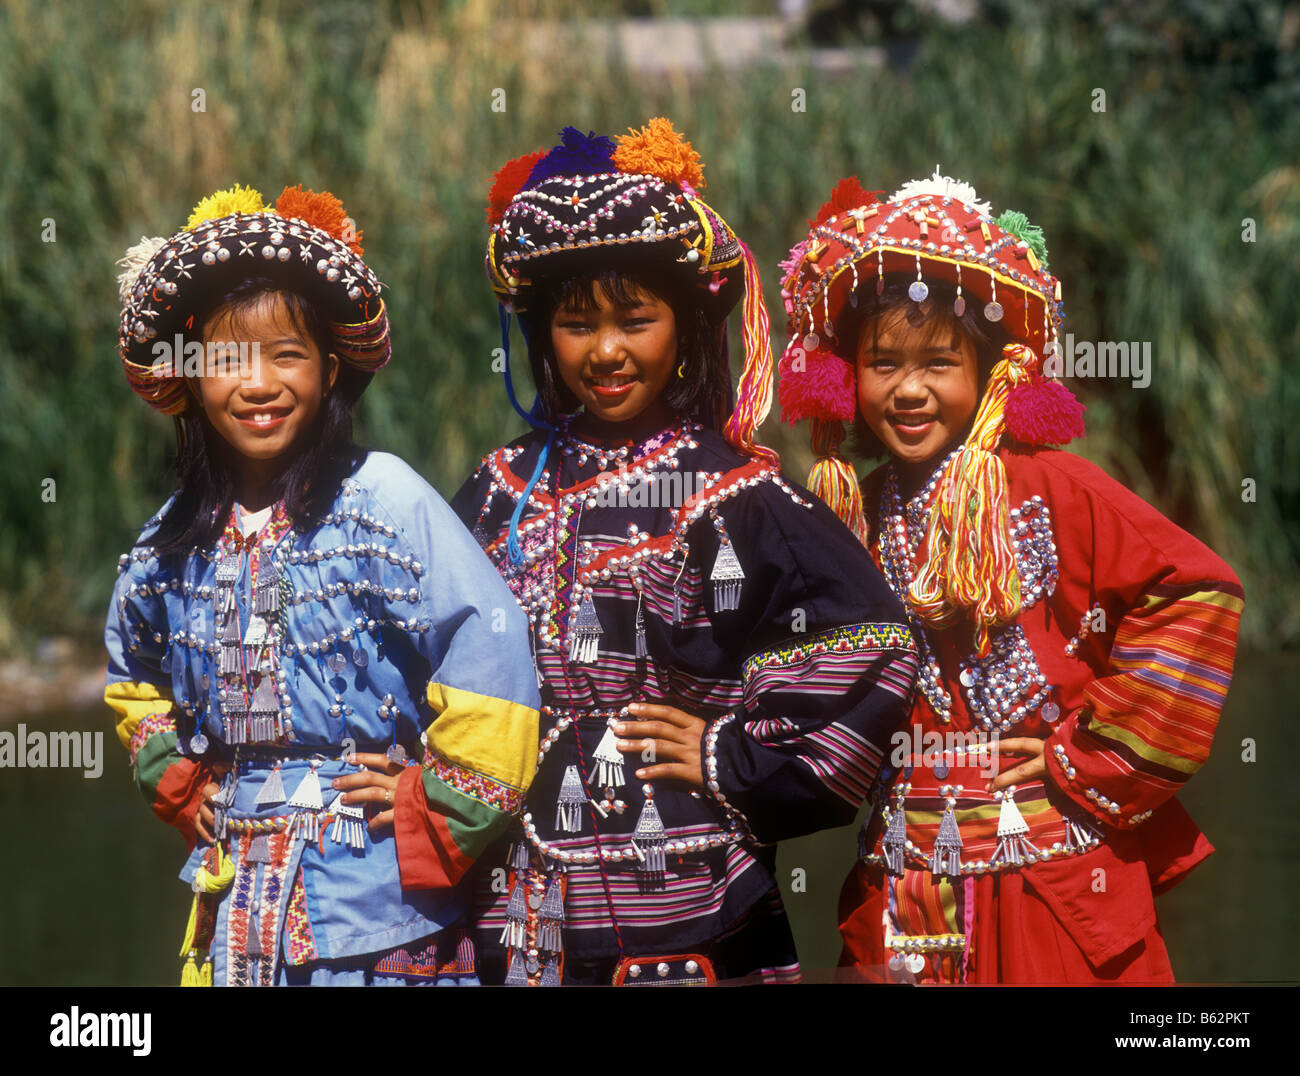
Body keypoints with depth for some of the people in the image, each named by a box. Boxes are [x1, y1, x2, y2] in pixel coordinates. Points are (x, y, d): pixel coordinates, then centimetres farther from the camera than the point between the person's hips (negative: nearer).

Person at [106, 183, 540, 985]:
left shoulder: (384, 499, -9)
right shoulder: (178, 538, 9)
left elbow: (491, 646, -16)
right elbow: (133, 671, 28)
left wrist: (440, 808, -12)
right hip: (239, 900, 5)